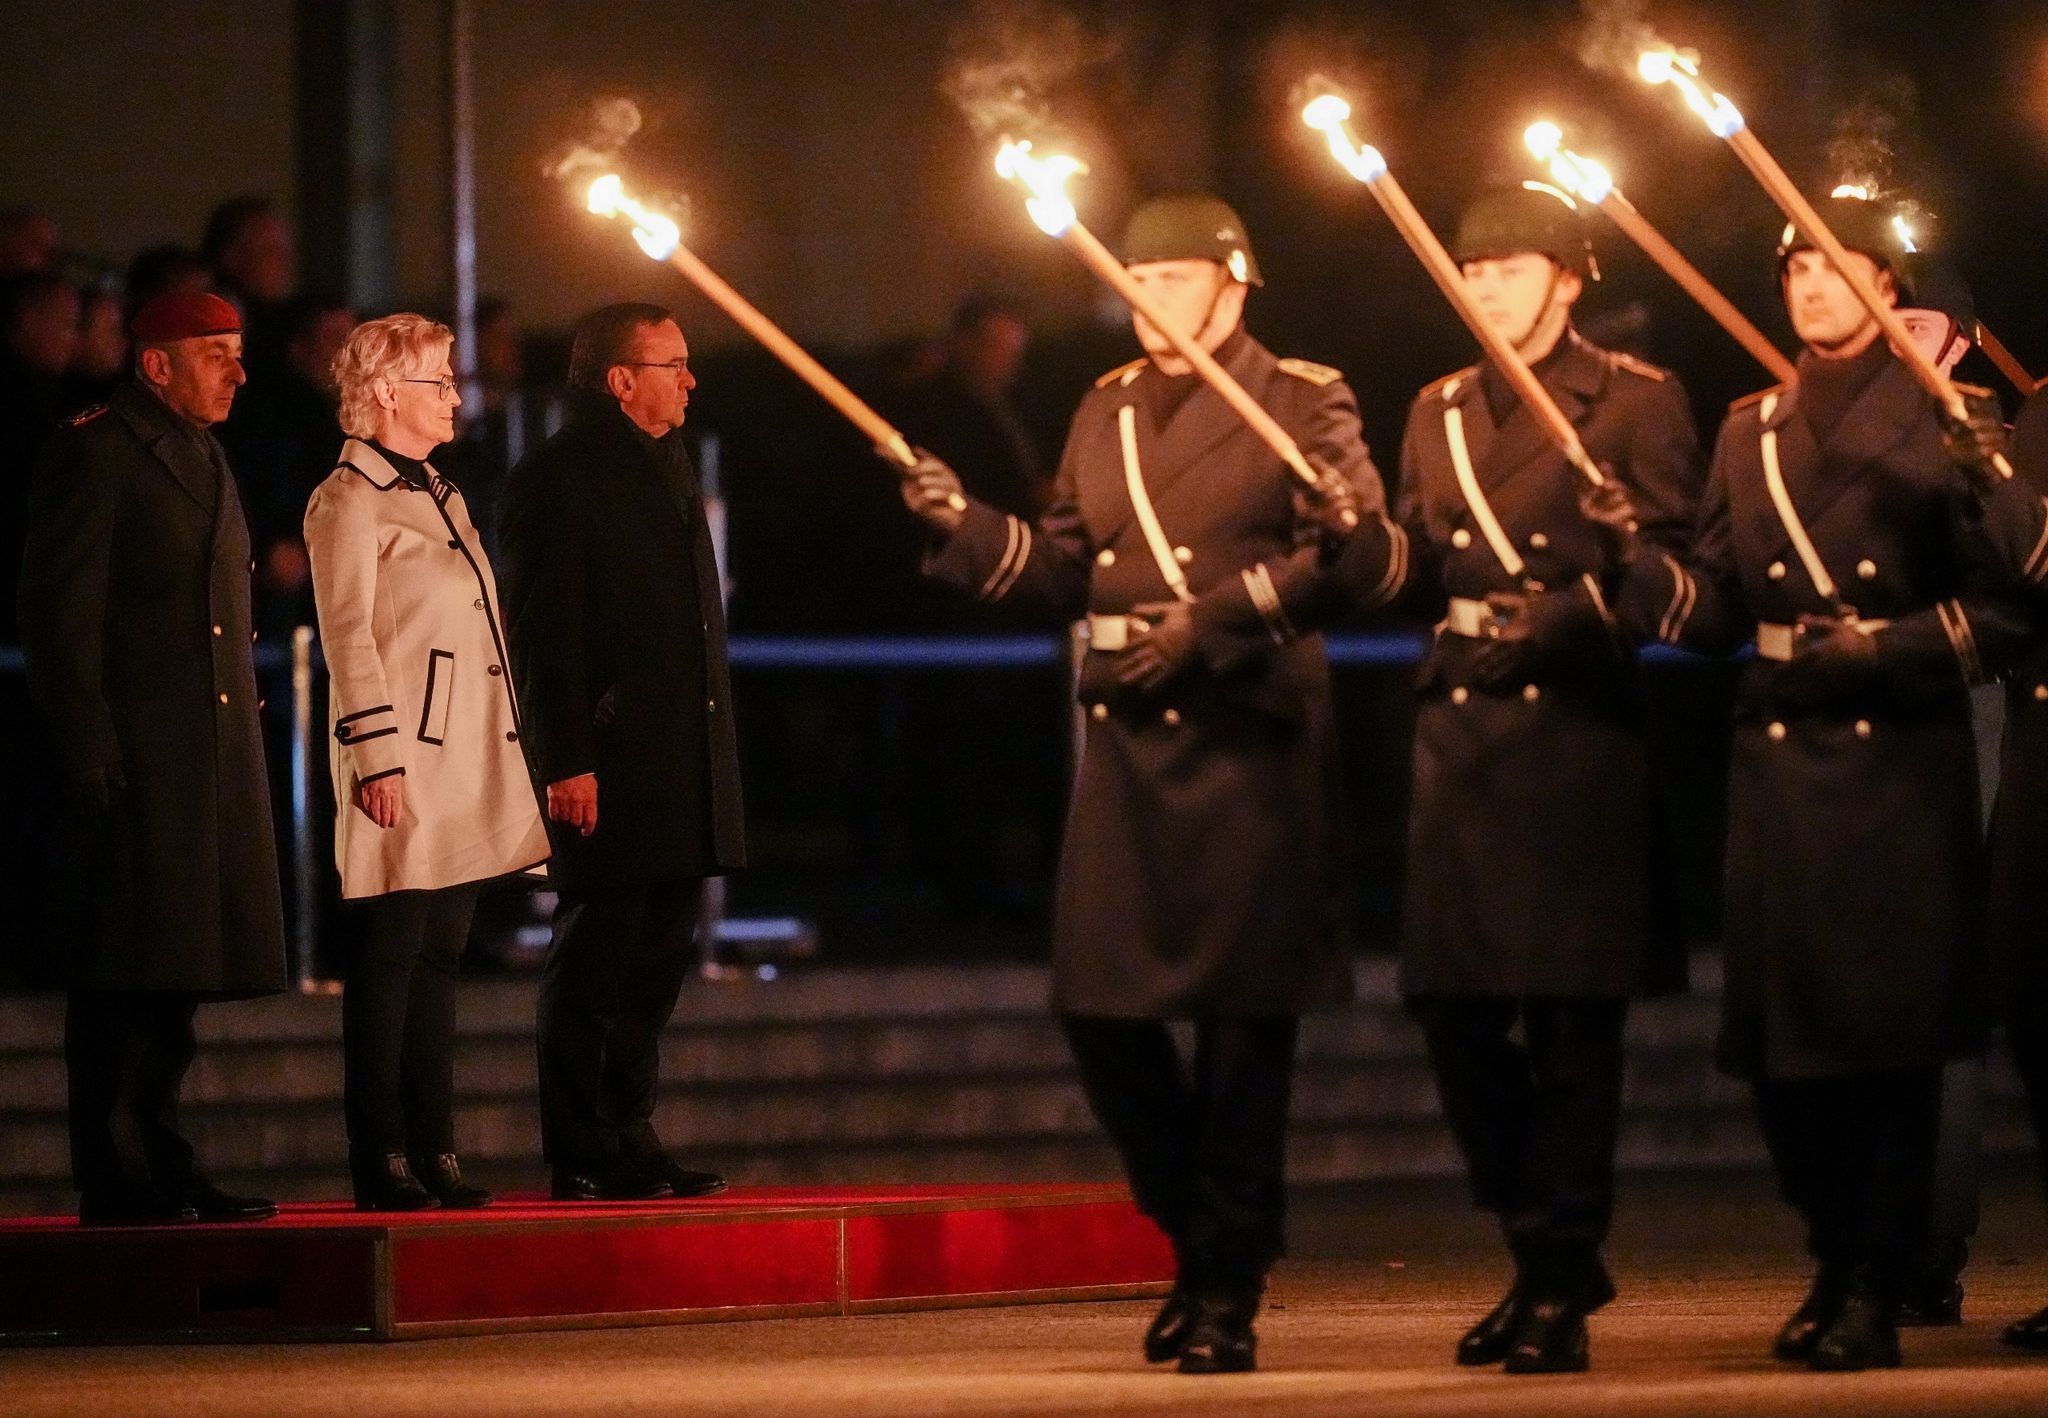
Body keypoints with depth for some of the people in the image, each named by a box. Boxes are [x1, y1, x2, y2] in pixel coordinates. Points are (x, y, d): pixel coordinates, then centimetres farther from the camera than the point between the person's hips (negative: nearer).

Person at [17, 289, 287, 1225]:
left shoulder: (202, 458, 21)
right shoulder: (95, 453, -6)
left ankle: (155, 1164, 16)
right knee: (126, 973, -7)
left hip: (211, 759, 9)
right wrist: (87, 744, -17)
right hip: (134, 756, -9)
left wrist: (243, 745, 19)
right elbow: (60, 611, -11)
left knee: (176, 972, 10)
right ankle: (117, 1181, -6)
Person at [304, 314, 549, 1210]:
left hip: (467, 764, 8)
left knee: (439, 960, 8)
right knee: (390, 961, -6)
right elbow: (347, 637, -13)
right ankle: (379, 1161, -4)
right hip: (406, 766, -8)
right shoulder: (349, 500, -7)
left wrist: (505, 759, 20)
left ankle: (433, 1152, 10)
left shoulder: (439, 496, 19)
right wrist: (377, 757, -19)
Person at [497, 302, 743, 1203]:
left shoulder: (667, 464, 19)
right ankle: (581, 1158, -2)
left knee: (656, 959, 11)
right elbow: (545, 631, -14)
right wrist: (567, 763, -19)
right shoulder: (558, 478, -9)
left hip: (681, 770, 9)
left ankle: (629, 1142, 18)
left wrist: (712, 752, 19)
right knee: (595, 959, -5)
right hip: (608, 770, -9)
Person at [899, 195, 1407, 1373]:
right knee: (1101, 1006, 3)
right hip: (1127, 743, 6)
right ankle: (1198, 1232, 24)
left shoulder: (1302, 402, -1)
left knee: (1245, 1017, -2)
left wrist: (1340, 535, -28)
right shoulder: (1107, 410, 16)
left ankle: (1231, 1291, 5)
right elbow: (1064, 569, 17)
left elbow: (1376, 563, -9)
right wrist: (962, 524, 4)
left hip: (1250, 744, -6)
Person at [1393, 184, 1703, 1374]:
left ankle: (1560, 1285, 1)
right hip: (1462, 728, 6)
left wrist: (1566, 615, -21)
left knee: (1570, 1011, -5)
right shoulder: (1440, 412, 17)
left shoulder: (1635, 403, -1)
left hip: (1581, 729, -6)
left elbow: (1674, 567, -8)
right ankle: (1548, 1255, 19)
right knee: (1454, 1006, 3)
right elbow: (1418, 571, 16)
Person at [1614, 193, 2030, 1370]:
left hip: (1901, 754, -4)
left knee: (1889, 1025, -6)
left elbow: (2001, 607, -4)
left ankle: (1876, 1294, -2)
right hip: (1779, 754, 4)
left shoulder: (1938, 422, 0)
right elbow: (1711, 604, 8)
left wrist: (1888, 650, -17)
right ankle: (1837, 1260, 20)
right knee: (1781, 1030, 4)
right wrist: (1634, 562, -11)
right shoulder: (1751, 432, 14)